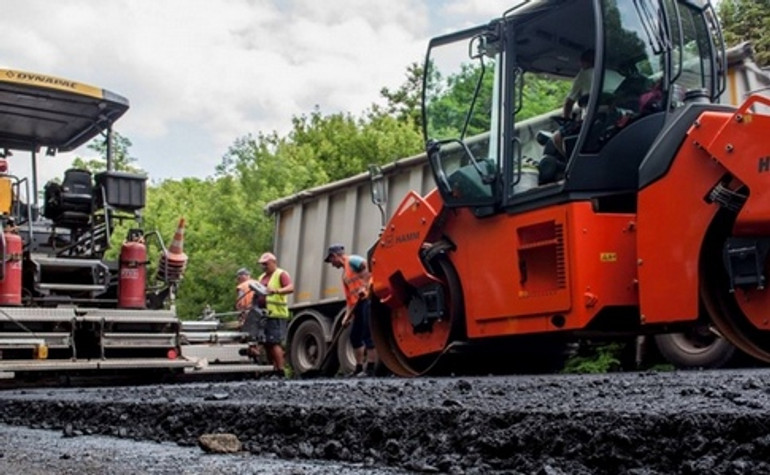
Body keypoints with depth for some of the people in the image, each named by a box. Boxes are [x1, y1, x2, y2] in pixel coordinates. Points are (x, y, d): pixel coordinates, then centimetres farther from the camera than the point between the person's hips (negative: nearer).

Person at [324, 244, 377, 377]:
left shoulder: (352, 260, -2)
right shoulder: (344, 275, 25)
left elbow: (370, 268, -19)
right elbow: (349, 298, 24)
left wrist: (365, 286, -25)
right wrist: (347, 315, 16)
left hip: (368, 299, -10)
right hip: (360, 304, 10)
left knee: (368, 335, -9)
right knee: (355, 336, 11)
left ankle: (370, 369, -6)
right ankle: (359, 368, 19)